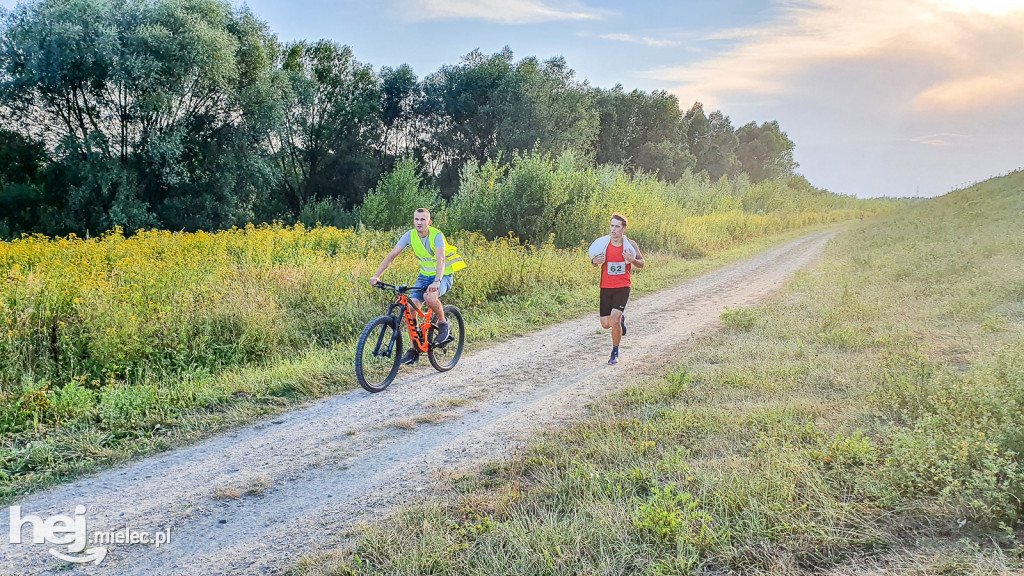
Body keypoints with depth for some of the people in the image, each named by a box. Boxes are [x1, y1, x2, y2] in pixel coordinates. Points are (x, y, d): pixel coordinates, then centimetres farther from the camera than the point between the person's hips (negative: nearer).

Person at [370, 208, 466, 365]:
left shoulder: (437, 235, -21)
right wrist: (377, 276, -20)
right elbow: (391, 255, -10)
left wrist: (437, 281, -52)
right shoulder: (410, 235, -8)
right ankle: (414, 349, -2)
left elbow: (440, 259, -36)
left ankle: (443, 324, -5)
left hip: (443, 276, -5)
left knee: (429, 297, -35)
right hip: (424, 275, 5)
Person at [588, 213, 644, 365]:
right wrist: (595, 261, -12)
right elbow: (594, 260, 12)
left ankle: (615, 353, 5)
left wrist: (632, 260, -15)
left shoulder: (630, 244, -3)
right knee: (605, 324, 3)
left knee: (614, 320, -16)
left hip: (623, 287, -2)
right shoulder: (602, 243, -1)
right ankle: (621, 319, 40)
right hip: (606, 287, 2)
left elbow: (642, 263, 7)